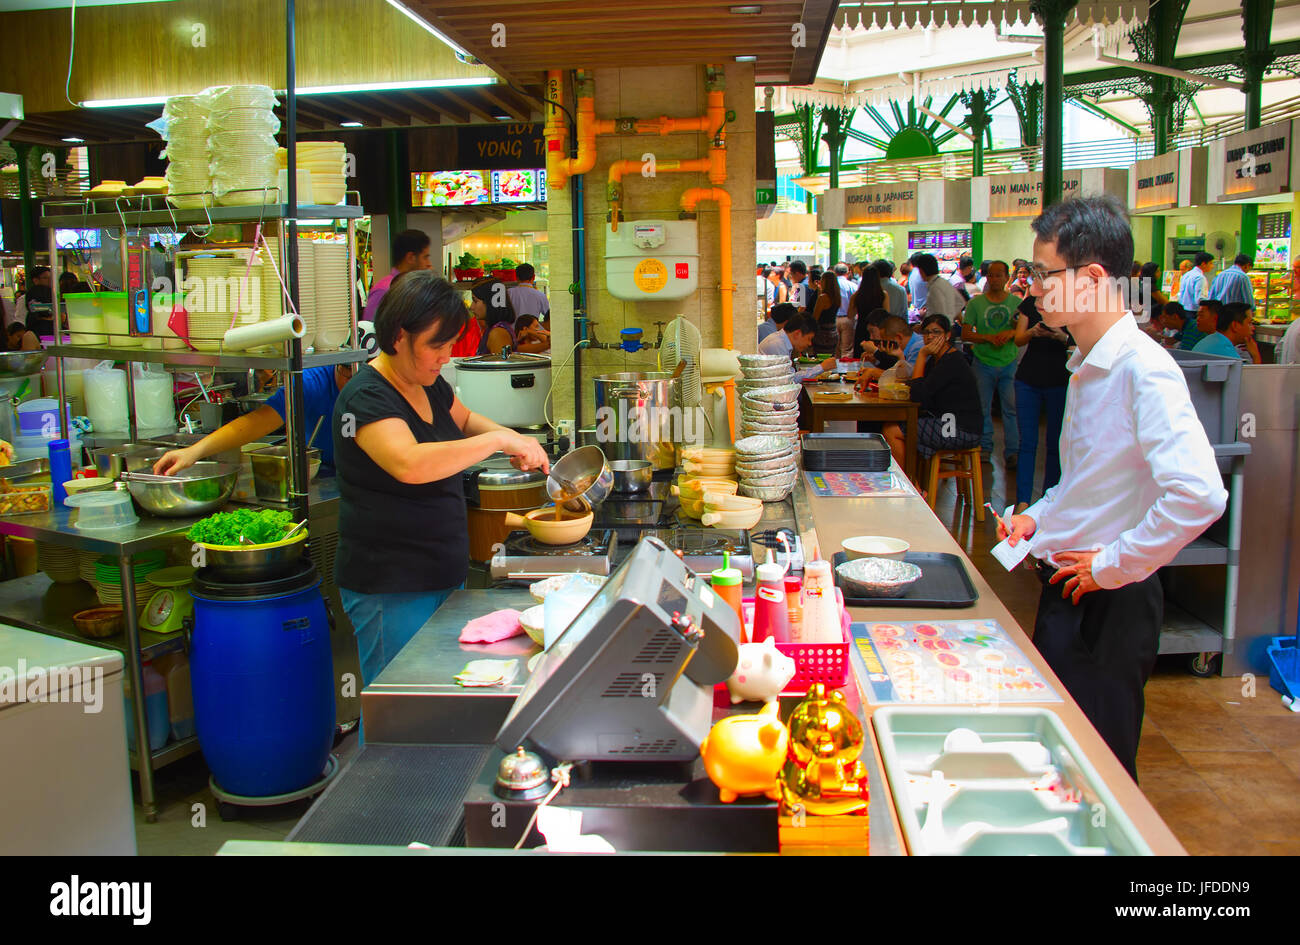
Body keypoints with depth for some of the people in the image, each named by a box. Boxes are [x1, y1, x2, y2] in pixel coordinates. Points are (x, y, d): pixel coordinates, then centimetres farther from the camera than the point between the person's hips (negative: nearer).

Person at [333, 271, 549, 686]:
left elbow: (462, 420, 28)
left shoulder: (429, 384, 7)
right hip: (389, 587, -8)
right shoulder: (367, 397, -19)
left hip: (443, 574, 8)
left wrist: (512, 439, 7)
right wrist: (498, 440, -30)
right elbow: (409, 464, -36)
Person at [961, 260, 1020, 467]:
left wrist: (1011, 333, -16)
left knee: (1012, 408, -3)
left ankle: (1012, 452, 4)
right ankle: (985, 447, 19)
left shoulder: (1016, 302, 6)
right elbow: (965, 334, -2)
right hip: (983, 362, 0)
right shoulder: (976, 303, 2)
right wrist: (989, 337, -17)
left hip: (1009, 363, 0)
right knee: (982, 408, 6)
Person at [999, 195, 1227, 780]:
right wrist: (1039, 517, 9)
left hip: (1109, 602, -9)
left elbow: (1199, 494, -33)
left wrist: (1112, 566, -22)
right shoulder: (1087, 367, 9)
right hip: (1065, 591, 9)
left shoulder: (1144, 370, -21)